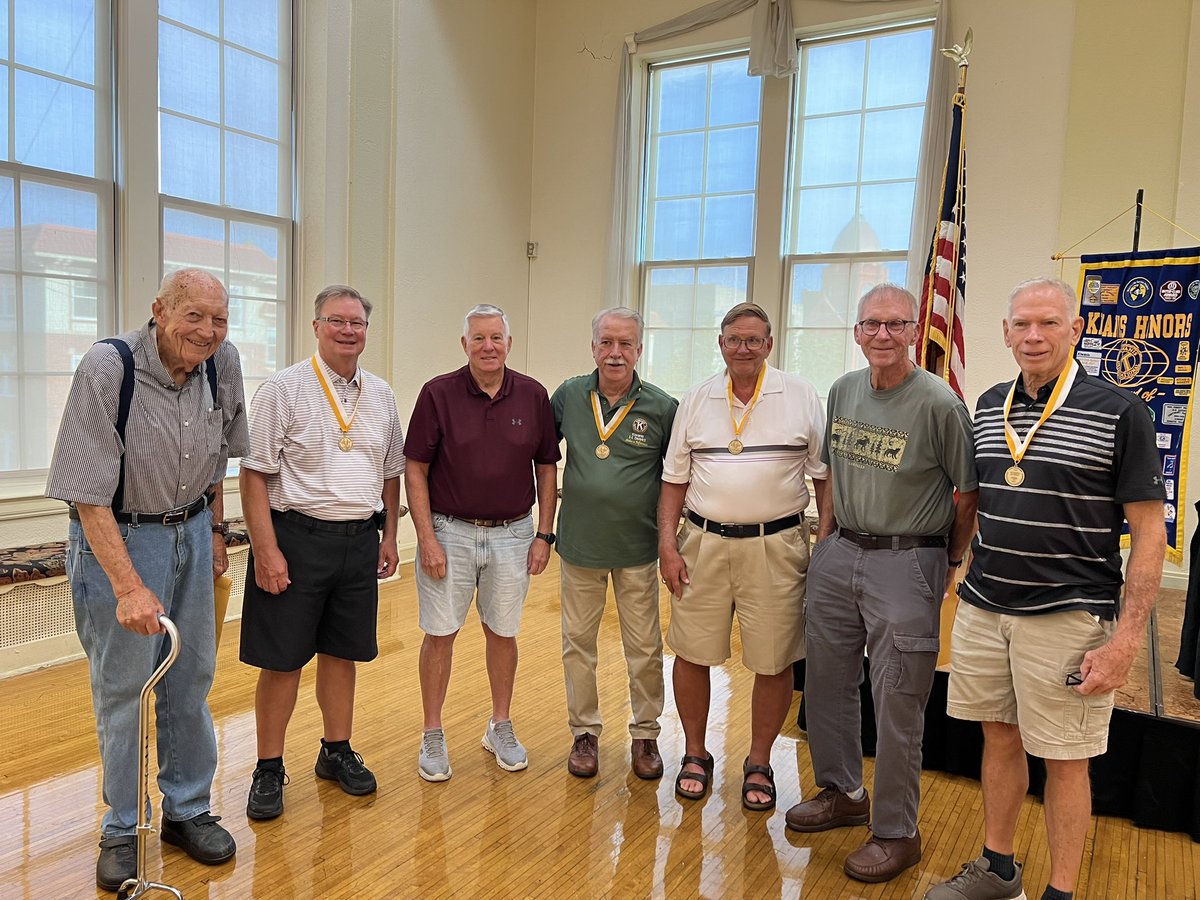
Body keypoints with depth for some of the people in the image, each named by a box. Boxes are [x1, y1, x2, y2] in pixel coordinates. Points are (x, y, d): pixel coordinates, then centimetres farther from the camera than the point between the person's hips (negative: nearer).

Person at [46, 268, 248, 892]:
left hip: (191, 532, 5)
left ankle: (188, 812, 29)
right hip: (117, 537, -5)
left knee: (191, 679, 12)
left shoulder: (223, 361, -6)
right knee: (121, 688, 4)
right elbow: (88, 494, -24)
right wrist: (129, 587, -29)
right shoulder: (107, 369, -22)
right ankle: (122, 830, 22)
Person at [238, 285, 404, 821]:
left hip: (359, 540, 5)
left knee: (342, 653, 15)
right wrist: (266, 550, -15)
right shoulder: (283, 390, -7)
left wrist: (390, 536, 13)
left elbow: (391, 472, 17)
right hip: (297, 538, -4)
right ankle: (268, 770, 20)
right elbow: (254, 475, -10)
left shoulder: (381, 395, 9)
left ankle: (337, 752, 31)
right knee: (282, 660, 4)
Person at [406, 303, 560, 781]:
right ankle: (433, 736, 22)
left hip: (512, 534, 2)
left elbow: (547, 468, 5)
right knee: (440, 634, 5)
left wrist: (544, 535, 1)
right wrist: (427, 538, -10)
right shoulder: (438, 393, -7)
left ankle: (501, 727, 31)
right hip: (449, 532, -1)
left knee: (502, 632, 13)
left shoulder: (533, 396, -1)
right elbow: (415, 470, -5)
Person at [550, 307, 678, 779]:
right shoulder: (569, 396, -1)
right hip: (580, 545, 2)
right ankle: (584, 731, 29)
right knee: (578, 643, 12)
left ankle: (645, 734, 27)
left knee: (644, 647, 8)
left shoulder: (662, 407, -7)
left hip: (638, 549, -2)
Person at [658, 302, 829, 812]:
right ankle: (695, 754, 29)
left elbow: (824, 476, 2)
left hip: (776, 546, -1)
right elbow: (674, 479, 9)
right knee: (692, 654, 8)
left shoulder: (801, 397, 1)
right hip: (703, 542, 2)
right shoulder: (696, 401, 7)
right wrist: (667, 544, 1)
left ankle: (759, 763, 27)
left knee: (773, 663, 6)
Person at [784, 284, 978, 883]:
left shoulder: (939, 402, -12)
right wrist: (829, 529, 12)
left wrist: (950, 565, 1)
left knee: (897, 703, 2)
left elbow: (968, 491, -5)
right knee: (826, 681, 15)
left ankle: (896, 833, 20)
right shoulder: (843, 391, 7)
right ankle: (842, 793, 36)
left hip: (905, 563, -6)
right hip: (838, 555, 6)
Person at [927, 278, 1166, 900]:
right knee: (999, 737, 17)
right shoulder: (990, 407, 7)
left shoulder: (1118, 413, -9)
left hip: (1068, 617, -5)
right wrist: (958, 566, 11)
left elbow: (1149, 534, -9)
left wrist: (1124, 641, -14)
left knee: (1064, 758, 7)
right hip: (983, 609, 5)